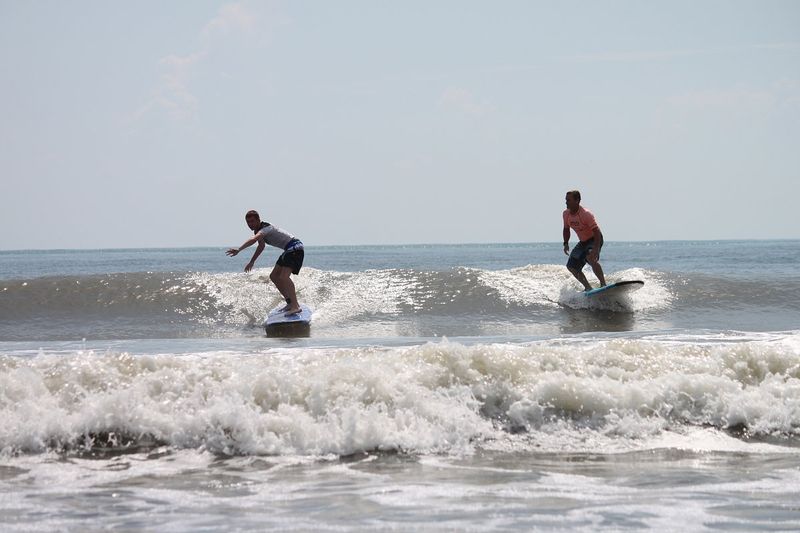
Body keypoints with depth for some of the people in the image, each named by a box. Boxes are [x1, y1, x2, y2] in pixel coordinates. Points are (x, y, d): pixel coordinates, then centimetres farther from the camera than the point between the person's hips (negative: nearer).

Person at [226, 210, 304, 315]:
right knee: (274, 276, 14)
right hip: (289, 250, 11)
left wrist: (239, 249, -51)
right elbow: (261, 246, 30)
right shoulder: (258, 230, 12)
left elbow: (253, 239, -40)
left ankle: (295, 306, -32)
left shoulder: (266, 229, -20)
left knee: (283, 277, -25)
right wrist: (252, 262, 33)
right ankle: (291, 302, 19)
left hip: (295, 248, -11)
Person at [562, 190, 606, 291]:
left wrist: (595, 249, -41)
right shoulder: (566, 214, -5)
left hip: (594, 239, -8)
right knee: (572, 266, 5)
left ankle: (603, 284, -32)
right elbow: (566, 229, 13)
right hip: (583, 242, 8)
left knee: (591, 258, -36)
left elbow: (597, 232, -31)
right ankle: (588, 287, 15)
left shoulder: (586, 214, -27)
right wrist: (566, 243, -1)